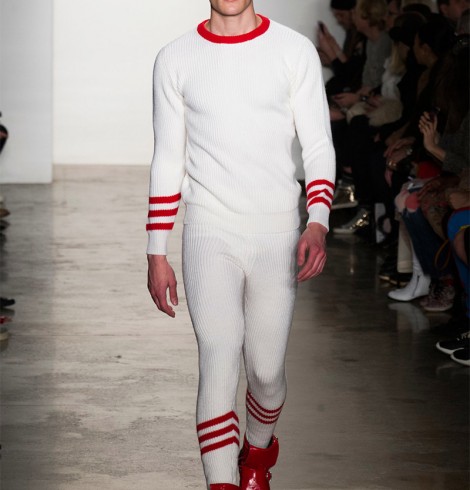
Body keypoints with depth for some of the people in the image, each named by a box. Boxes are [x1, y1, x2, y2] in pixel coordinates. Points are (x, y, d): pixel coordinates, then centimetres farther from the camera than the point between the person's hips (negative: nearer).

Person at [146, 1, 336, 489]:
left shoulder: (295, 50, 1)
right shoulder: (175, 59, 4)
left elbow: (319, 146, 1)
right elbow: (167, 160, 8)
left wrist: (317, 223, -15)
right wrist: (156, 253, 5)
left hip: (277, 233, 0)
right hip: (209, 233, 0)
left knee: (266, 370, 7)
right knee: (218, 359, -15)